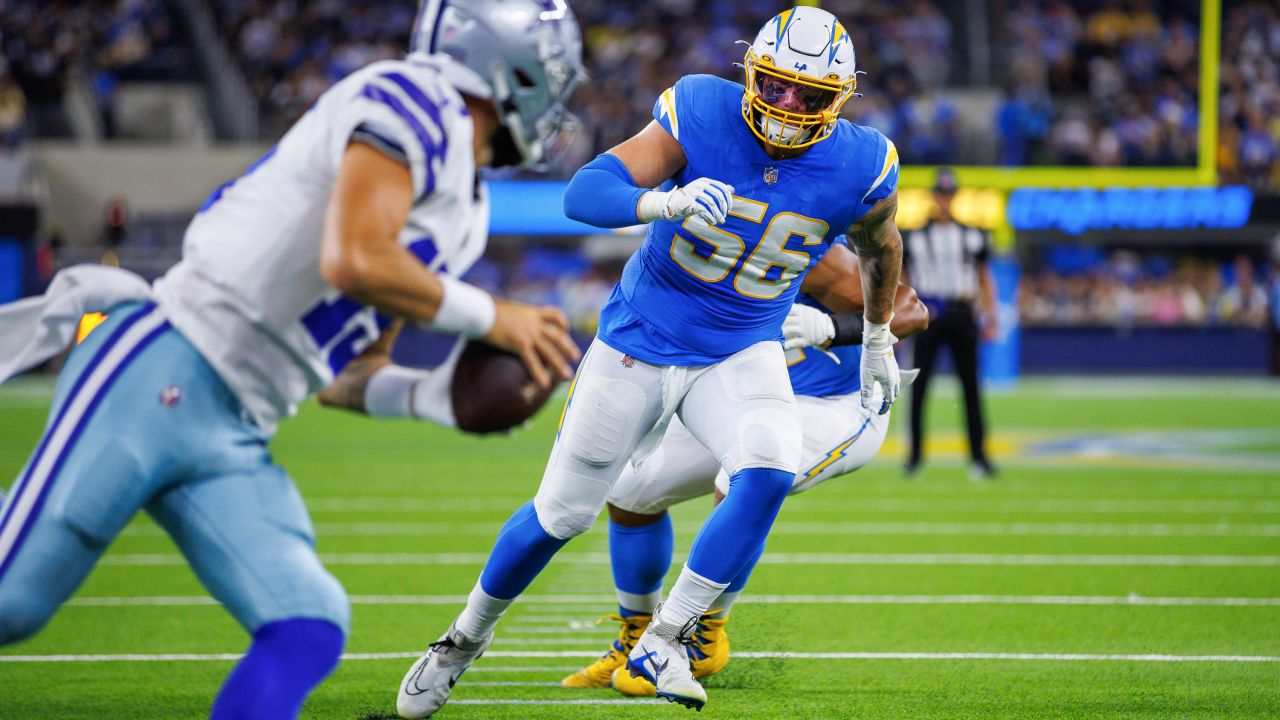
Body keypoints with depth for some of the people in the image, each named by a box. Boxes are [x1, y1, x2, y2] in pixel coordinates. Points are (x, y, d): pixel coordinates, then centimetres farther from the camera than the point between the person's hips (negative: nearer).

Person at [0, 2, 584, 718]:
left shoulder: (465, 211, 22)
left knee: (308, 632, -8)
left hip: (237, 440, 9)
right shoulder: (415, 101, -6)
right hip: (163, 379, -9)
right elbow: (353, 259, -21)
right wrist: (488, 316, -9)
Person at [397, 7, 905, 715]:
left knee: (768, 473, -28)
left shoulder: (860, 166, -14)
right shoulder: (701, 114, -20)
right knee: (561, 513, 7)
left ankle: (663, 641, -15)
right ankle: (467, 636, 33)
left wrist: (878, 341, 22)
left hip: (741, 355, 1)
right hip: (640, 340, -1)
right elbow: (583, 192, -29)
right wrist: (665, 203, -48)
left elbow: (880, 248, 10)